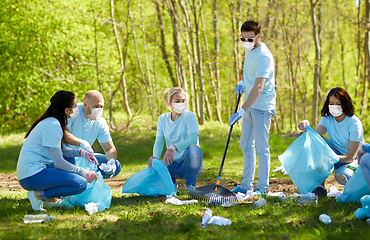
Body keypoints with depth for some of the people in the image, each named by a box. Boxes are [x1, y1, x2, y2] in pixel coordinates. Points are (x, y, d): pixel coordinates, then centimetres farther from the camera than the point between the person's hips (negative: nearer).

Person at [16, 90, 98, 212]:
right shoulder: (52, 125, -18)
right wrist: (84, 173, -13)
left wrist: (82, 152, 3)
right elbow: (58, 162, -19)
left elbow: (61, 150, 18)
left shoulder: (52, 122, 12)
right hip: (32, 176, -10)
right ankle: (39, 194, -8)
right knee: (81, 183, -19)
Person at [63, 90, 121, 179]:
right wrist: (82, 143, -48)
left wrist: (112, 162, -23)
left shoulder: (101, 123, -2)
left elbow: (110, 149, 1)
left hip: (84, 158, 6)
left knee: (116, 166, -7)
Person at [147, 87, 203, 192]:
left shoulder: (188, 116, -7)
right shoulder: (163, 119, 6)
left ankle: (190, 186, -14)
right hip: (173, 165, 4)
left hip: (189, 164, -4)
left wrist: (173, 148, -38)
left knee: (194, 149, -36)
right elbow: (159, 142, -1)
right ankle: (171, 182, 10)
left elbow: (193, 140, -21)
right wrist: (155, 157, -24)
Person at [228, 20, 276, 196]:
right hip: (250, 105, 9)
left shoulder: (263, 56, -22)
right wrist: (242, 81, 10)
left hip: (262, 106, -9)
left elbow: (258, 87, -29)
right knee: (246, 146, 12)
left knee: (261, 147, -8)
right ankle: (246, 185, 19)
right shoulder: (249, 49, 7)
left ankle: (262, 187, -2)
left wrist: (241, 111, -34)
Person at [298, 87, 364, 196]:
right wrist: (307, 129, -48)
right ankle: (320, 186, -22)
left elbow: (351, 157, -23)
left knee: (341, 177, -37)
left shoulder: (354, 124, -21)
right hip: (336, 156, 5)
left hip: (354, 162, -5)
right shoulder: (327, 119, -6)